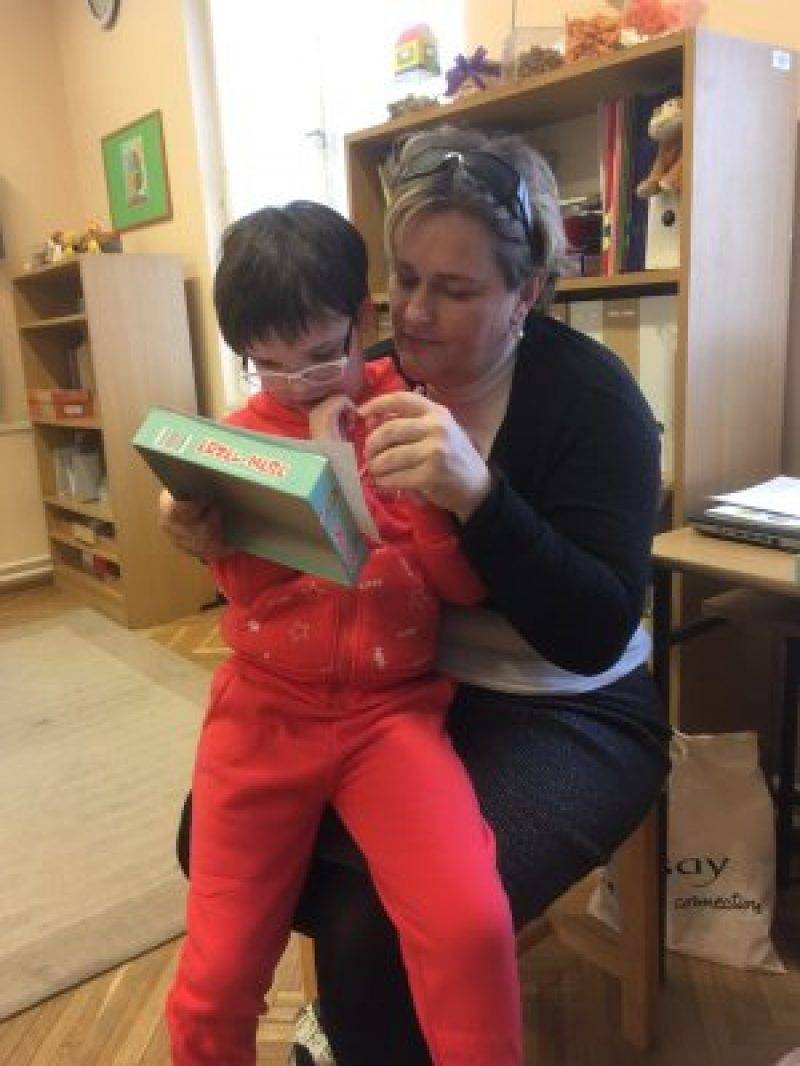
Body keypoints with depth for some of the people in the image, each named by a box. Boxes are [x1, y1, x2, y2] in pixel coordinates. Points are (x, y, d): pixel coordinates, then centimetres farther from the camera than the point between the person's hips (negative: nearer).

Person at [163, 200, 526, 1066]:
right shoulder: (241, 436, 5)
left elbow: (466, 583, -3)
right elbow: (245, 578, -7)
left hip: (391, 707, -1)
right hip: (266, 710, 2)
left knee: (471, 924, -26)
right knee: (214, 982, 7)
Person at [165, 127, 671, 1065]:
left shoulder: (589, 396, -16)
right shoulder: (379, 379, -2)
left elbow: (596, 635, -24)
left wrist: (478, 493, -39)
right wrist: (220, 530, -14)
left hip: (567, 719, -5)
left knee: (382, 933, -22)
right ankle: (356, 989, 25)